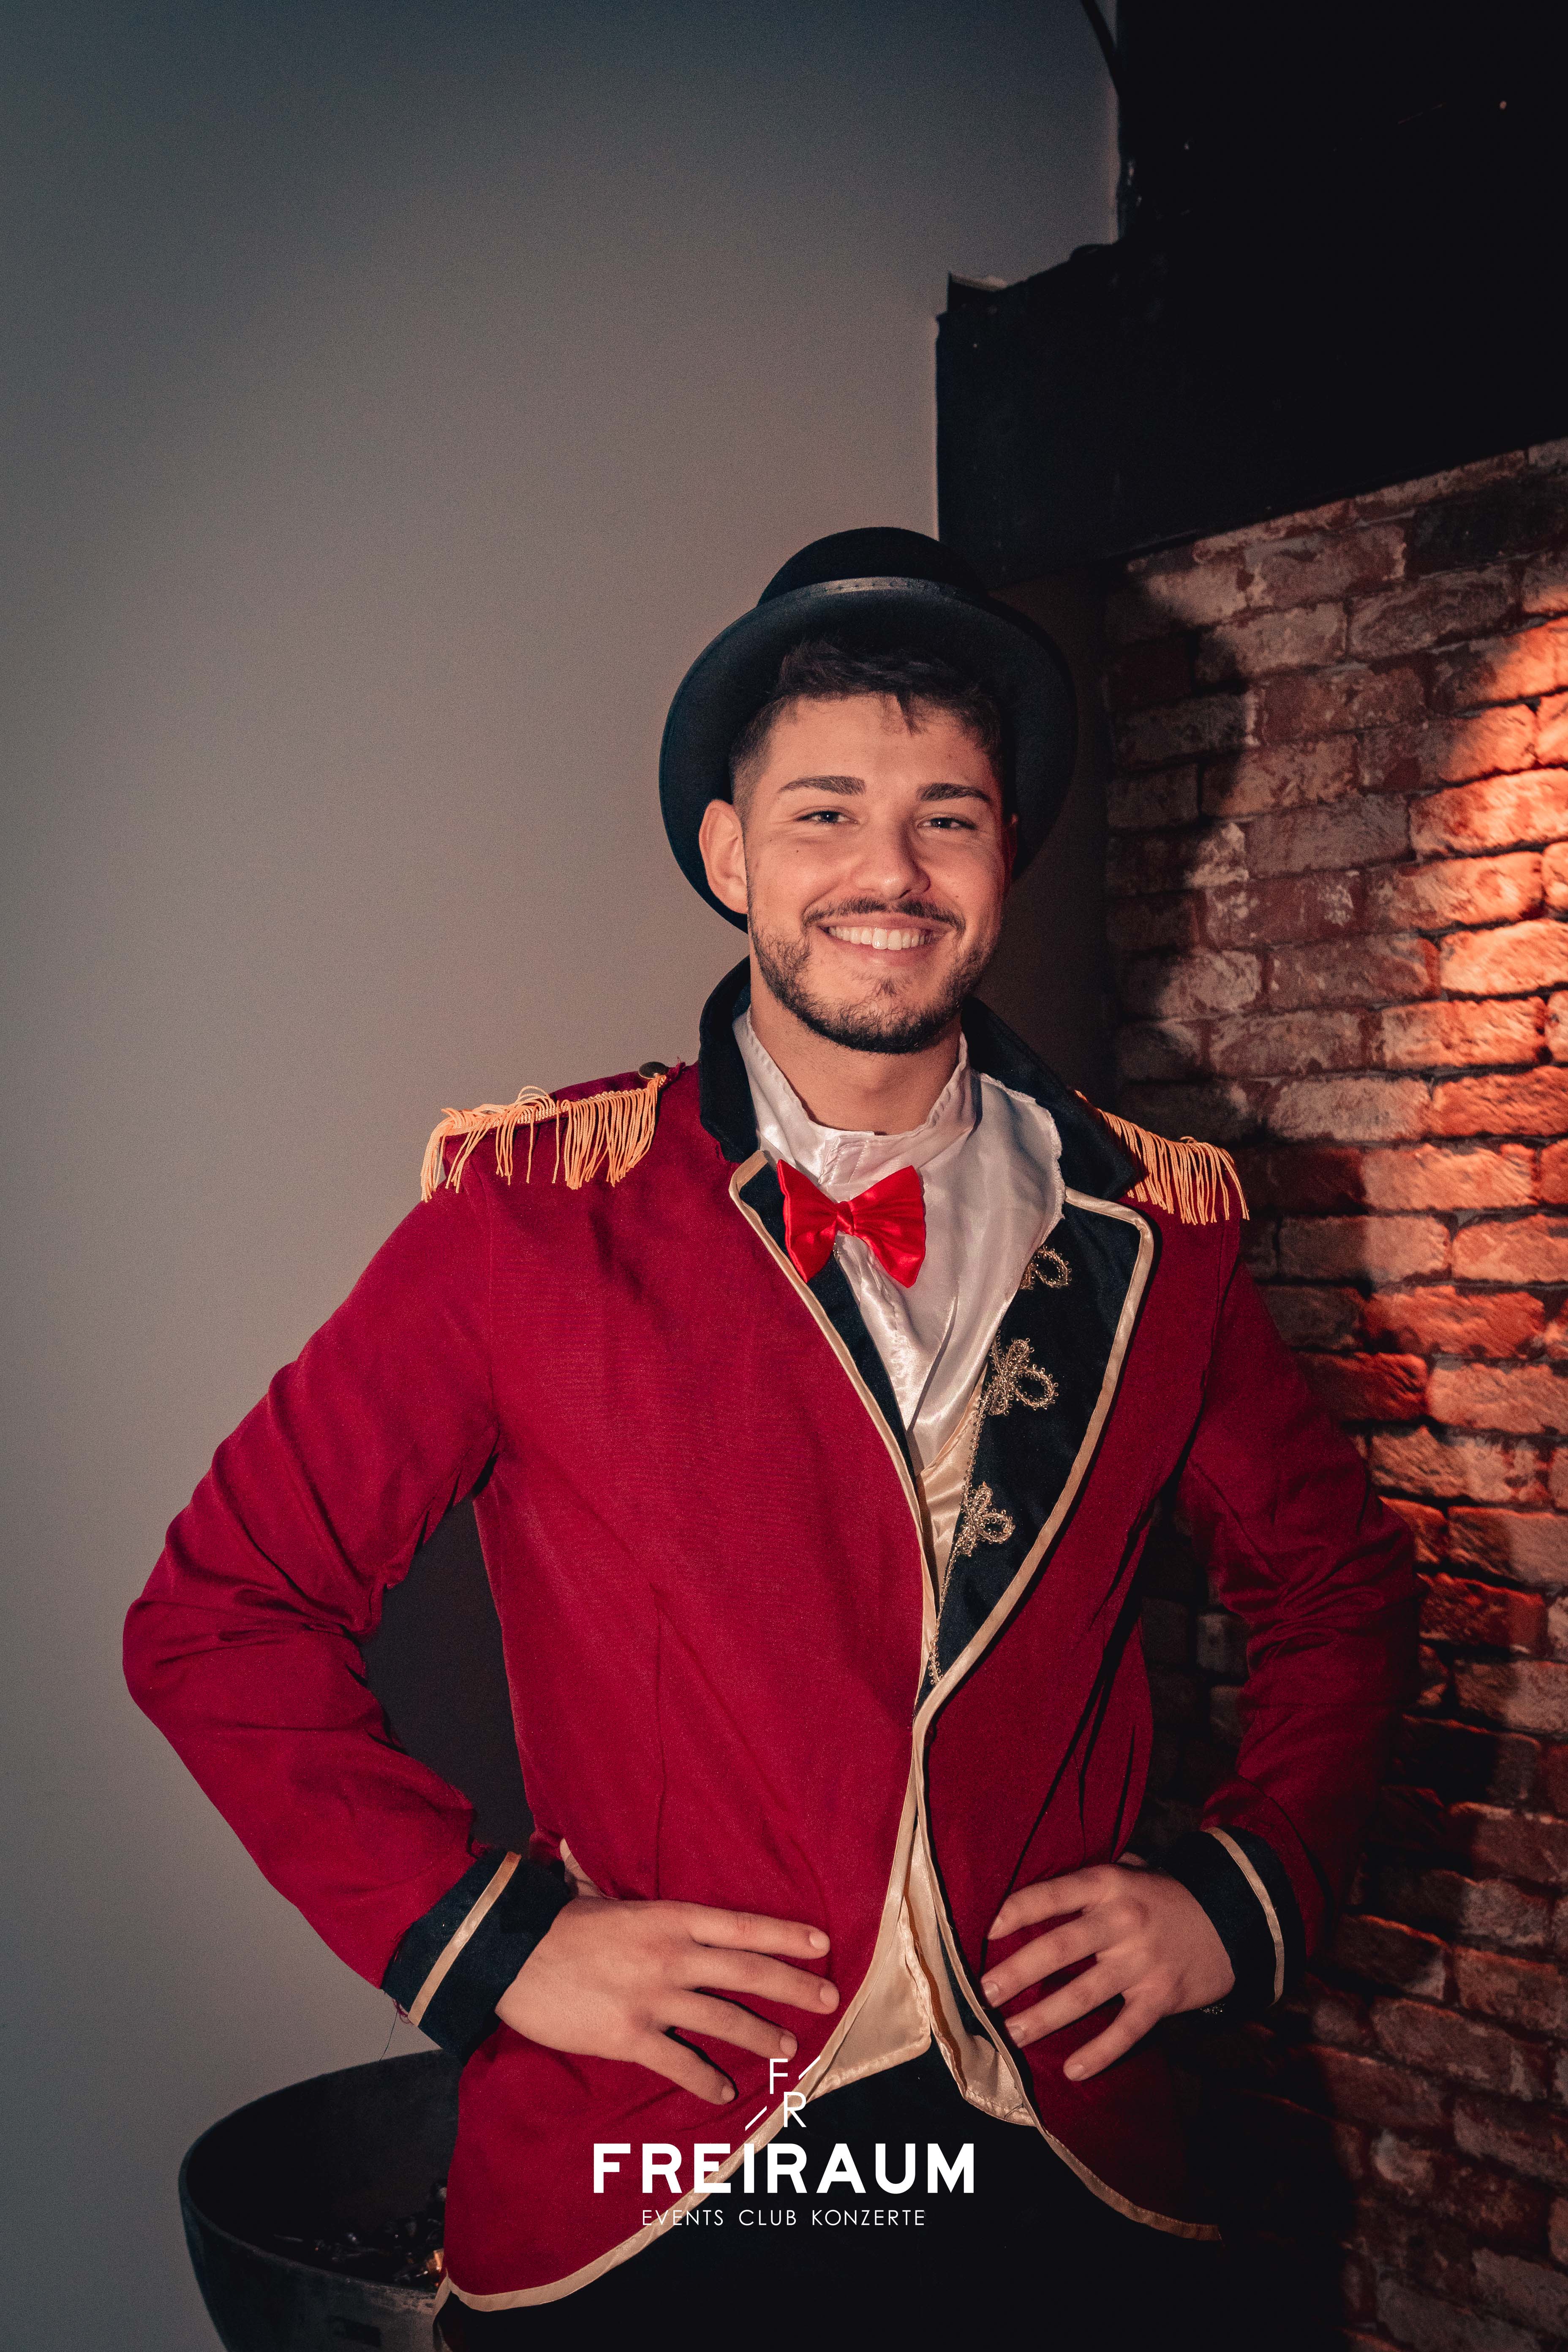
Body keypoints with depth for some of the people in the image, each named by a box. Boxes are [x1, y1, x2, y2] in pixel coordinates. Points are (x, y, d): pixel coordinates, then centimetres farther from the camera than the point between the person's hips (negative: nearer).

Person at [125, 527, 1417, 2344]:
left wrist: (1243, 1889, 0)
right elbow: (222, 1613, -4)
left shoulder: (1158, 1230, -1)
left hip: (1069, 2185, 3)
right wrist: (482, 1936, -11)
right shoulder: (531, 1212, -9)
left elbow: (1331, 1581, 14)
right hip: (640, 2193, -2)